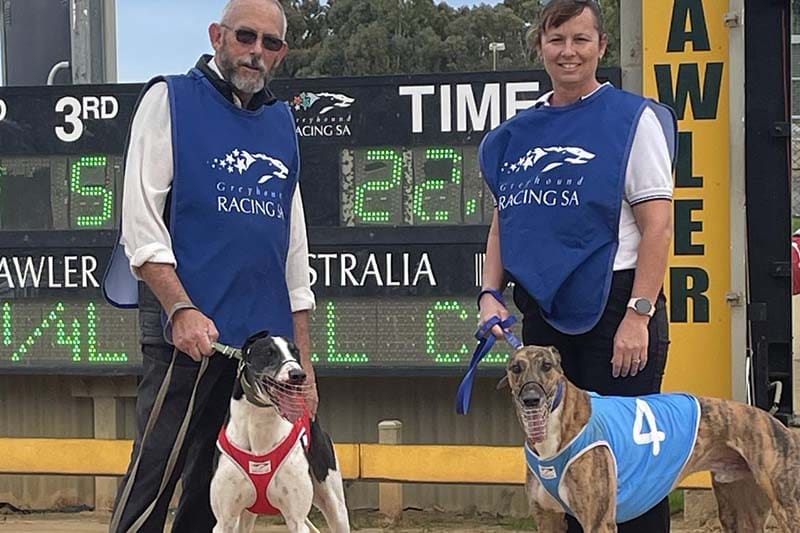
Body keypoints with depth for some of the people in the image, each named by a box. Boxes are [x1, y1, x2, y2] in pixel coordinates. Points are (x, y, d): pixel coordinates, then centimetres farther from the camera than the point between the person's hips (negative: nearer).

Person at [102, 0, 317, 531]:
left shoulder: (281, 122, 18)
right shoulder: (171, 100, 2)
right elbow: (140, 223, -6)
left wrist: (305, 363, 15)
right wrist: (182, 310, -18)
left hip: (265, 338, 5)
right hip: (191, 332, -5)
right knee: (153, 483, -10)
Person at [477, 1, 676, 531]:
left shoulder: (633, 118, -4)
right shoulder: (519, 133, 12)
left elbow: (658, 226, -9)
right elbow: (503, 222, 20)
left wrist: (638, 316, -17)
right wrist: (491, 293, 4)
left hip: (613, 305, -6)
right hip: (542, 314, 6)